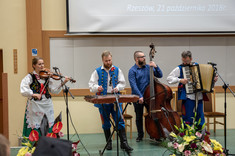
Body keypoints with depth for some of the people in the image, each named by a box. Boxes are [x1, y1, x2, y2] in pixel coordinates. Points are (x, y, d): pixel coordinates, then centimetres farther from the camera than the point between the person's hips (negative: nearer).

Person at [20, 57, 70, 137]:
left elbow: (54, 90, 5)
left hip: (47, 105, 4)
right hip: (35, 106, -4)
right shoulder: (30, 77, -5)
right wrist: (33, 94, -30)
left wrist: (62, 83, -8)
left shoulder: (47, 76, 7)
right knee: (35, 130, -2)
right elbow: (23, 90, -18)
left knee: (48, 129, 5)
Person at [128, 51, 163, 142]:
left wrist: (156, 67, -9)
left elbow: (160, 75, 7)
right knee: (139, 117, 8)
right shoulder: (132, 71, -6)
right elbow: (133, 85, -15)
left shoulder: (148, 67, 7)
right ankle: (140, 135, 22)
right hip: (138, 98, -3)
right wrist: (139, 96, -24)